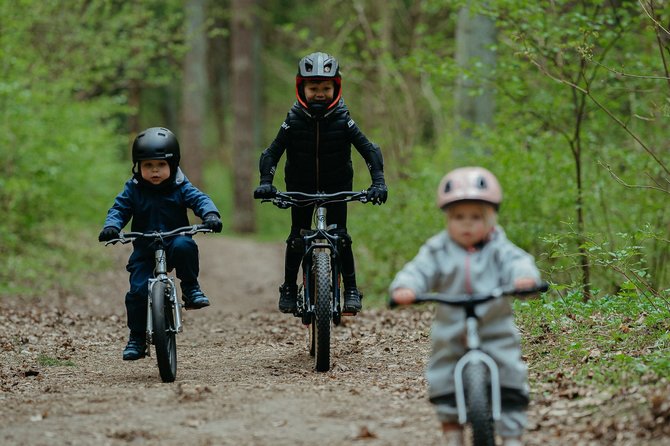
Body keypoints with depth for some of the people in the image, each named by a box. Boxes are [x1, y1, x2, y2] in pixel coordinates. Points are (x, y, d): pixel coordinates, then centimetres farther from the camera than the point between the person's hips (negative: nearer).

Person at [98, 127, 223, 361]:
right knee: (138, 290, -15)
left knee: (184, 246, -37)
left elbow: (200, 199, -10)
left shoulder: (181, 187, -2)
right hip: (145, 250, 1)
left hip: (174, 242, -1)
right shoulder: (133, 189, 1)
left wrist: (210, 215, -32)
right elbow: (119, 209, 1)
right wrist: (111, 226, -21)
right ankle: (137, 338, 1)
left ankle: (191, 288, -13)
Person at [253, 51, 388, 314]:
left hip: (337, 186, -1)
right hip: (301, 187, 1)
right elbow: (272, 152, -14)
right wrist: (265, 182, -30)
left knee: (340, 235, -11)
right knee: (297, 238, -2)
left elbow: (368, 150, -15)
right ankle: (289, 289, 14)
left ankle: (351, 290, -2)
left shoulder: (342, 119, -14)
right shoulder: (294, 120, -14)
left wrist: (378, 182, -29)